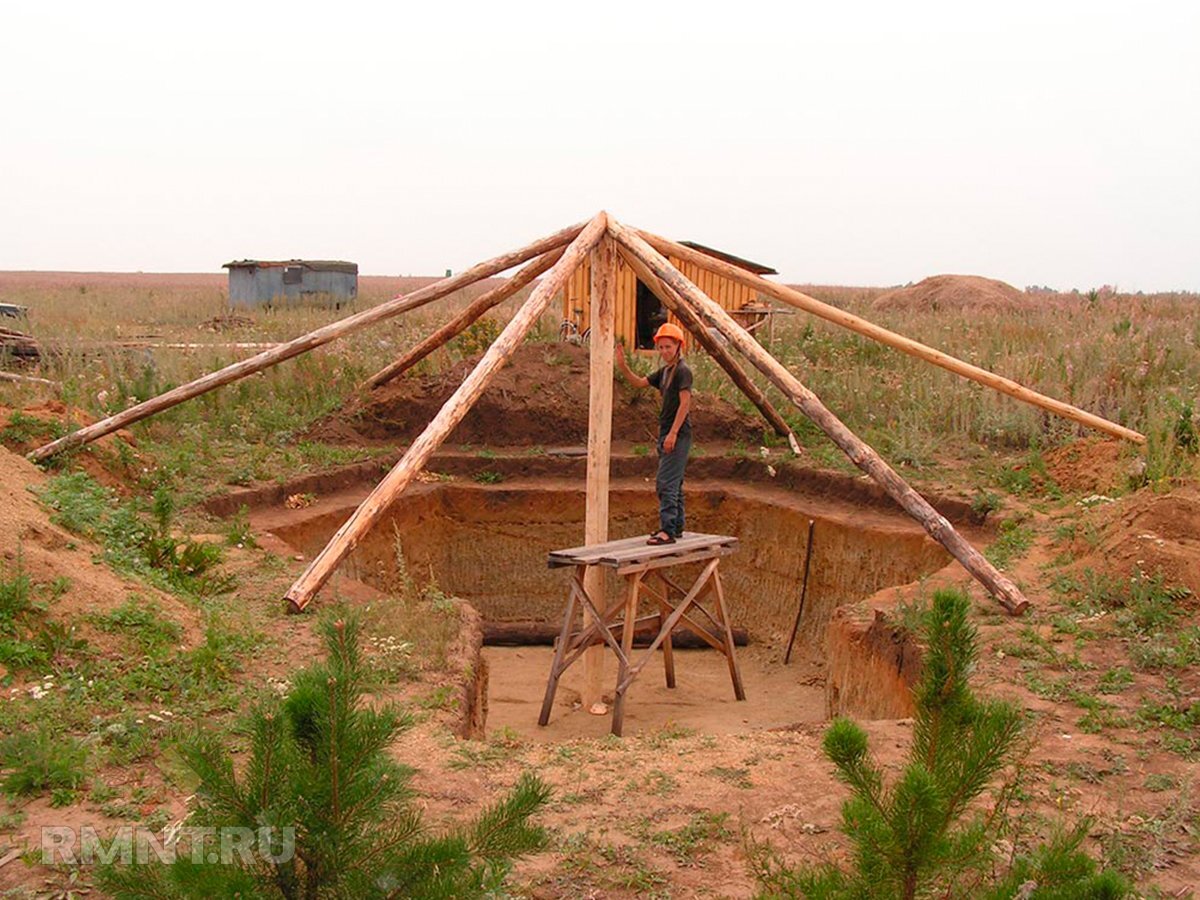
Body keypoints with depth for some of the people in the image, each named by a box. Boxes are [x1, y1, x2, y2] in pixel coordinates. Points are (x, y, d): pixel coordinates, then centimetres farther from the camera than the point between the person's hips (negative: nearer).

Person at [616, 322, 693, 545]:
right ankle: (676, 527, 22)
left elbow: (685, 403, -18)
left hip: (678, 434, -10)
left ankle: (667, 530, -16)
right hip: (666, 433, 10)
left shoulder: (682, 370, -12)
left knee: (666, 482, -14)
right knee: (674, 483, 14)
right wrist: (623, 367, 0)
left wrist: (673, 433, -22)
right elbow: (639, 382, 18)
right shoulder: (663, 371, 15)